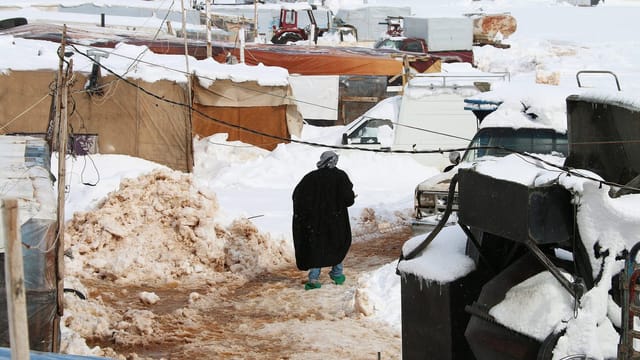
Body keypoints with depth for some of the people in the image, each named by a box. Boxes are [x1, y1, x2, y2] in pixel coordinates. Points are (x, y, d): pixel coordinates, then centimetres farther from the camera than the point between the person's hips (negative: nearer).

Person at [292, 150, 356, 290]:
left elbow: (296, 196, -1)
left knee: (315, 247, 5)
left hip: (313, 220, 2)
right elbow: (348, 198, -13)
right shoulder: (340, 176, -7)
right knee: (338, 245, 18)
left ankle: (314, 278, -7)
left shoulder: (310, 177, 1)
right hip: (335, 220, -1)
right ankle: (337, 274, 24)